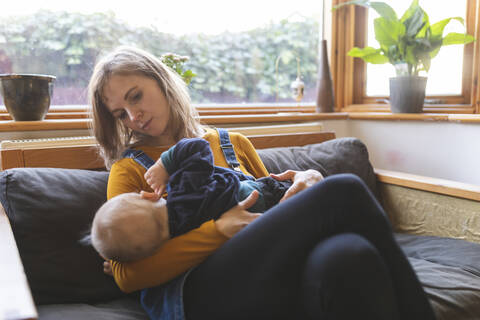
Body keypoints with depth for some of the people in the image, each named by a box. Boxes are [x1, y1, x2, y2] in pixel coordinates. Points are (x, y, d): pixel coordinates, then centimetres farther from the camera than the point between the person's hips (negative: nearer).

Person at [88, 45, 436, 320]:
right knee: (344, 192, -23)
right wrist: (218, 231, -13)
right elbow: (127, 274, 0)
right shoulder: (130, 169, 11)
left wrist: (308, 183, 2)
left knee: (346, 254, -35)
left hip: (270, 282, 4)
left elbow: (273, 203, 26)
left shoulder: (234, 144, 21)